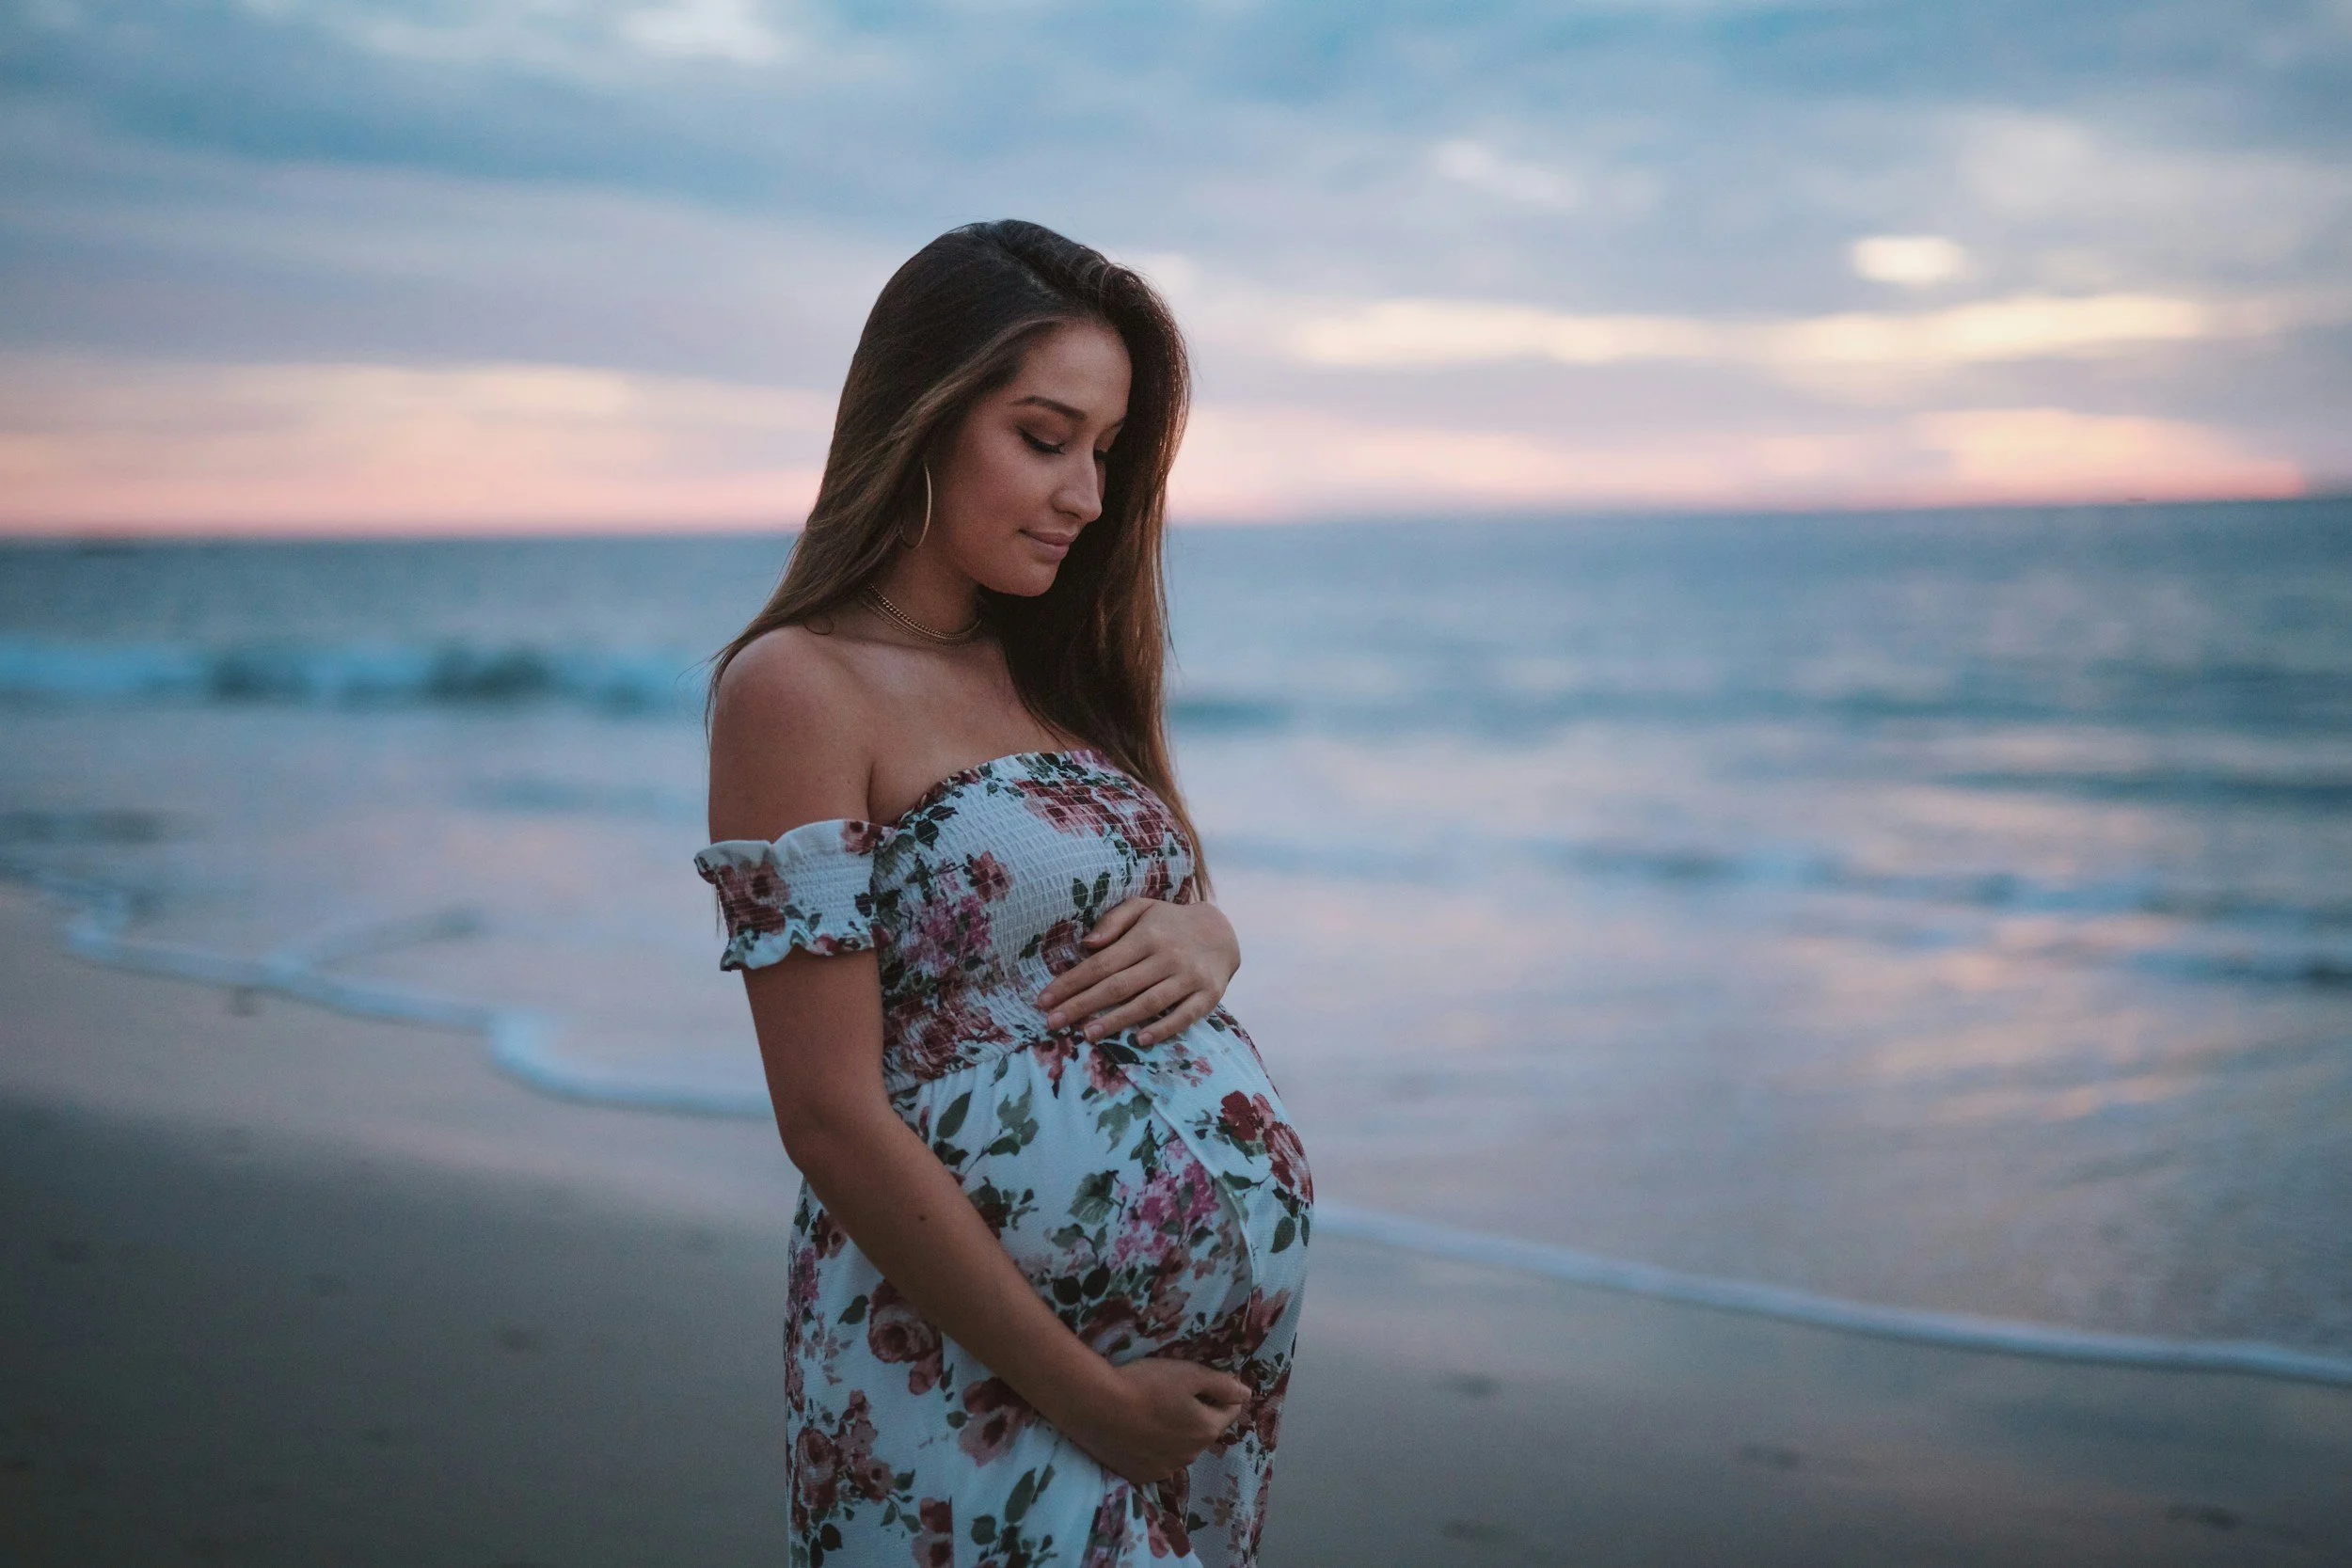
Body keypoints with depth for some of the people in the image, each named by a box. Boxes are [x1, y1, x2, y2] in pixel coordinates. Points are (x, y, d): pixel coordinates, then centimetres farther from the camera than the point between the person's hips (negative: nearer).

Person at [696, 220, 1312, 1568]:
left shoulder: (1049, 667, 11)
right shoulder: (800, 687, -11)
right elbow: (833, 1115, -16)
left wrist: (1203, 938, -5)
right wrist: (1082, 1397, -15)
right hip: (986, 1378, -7)